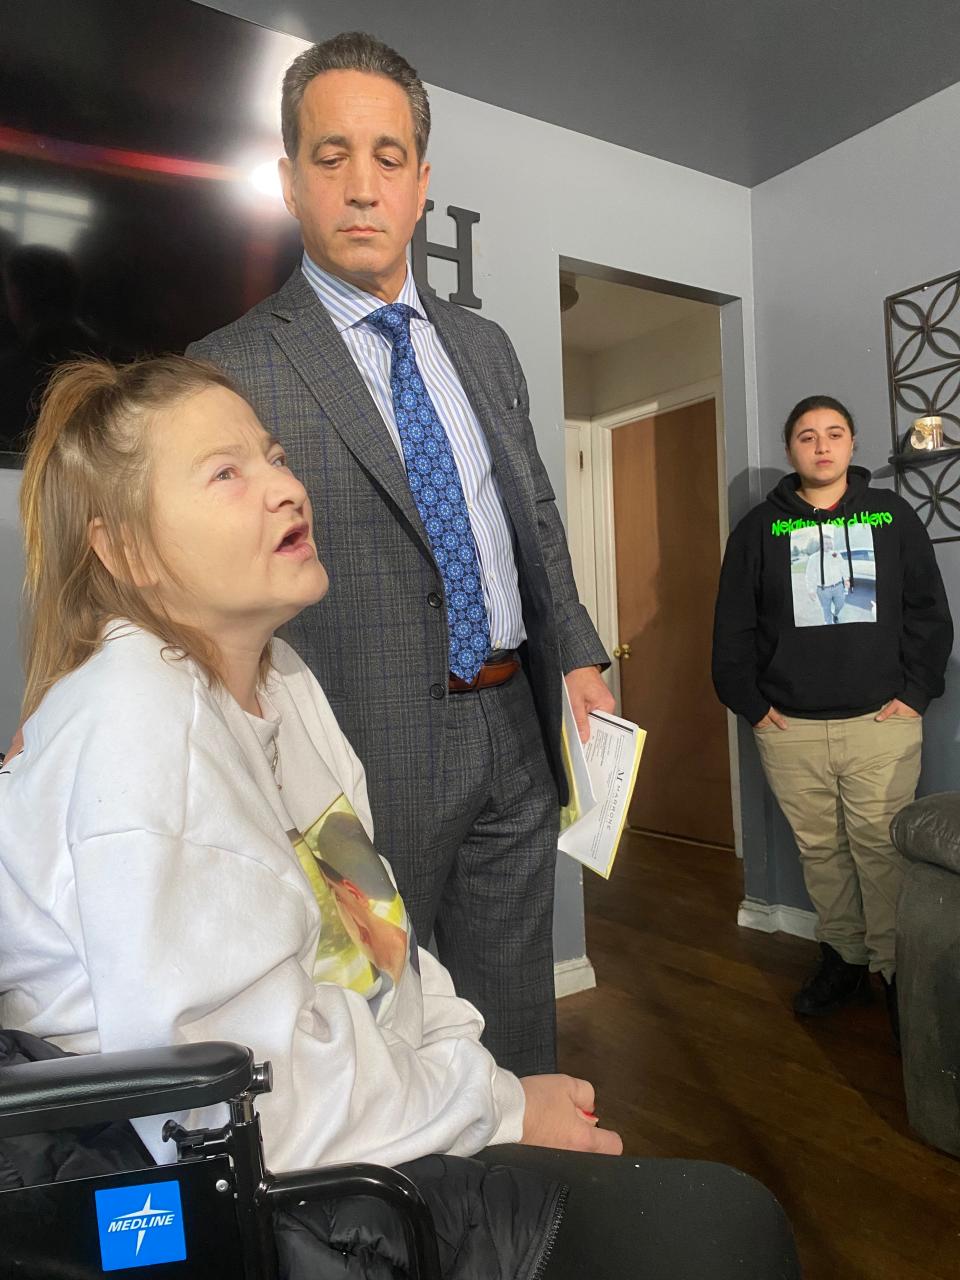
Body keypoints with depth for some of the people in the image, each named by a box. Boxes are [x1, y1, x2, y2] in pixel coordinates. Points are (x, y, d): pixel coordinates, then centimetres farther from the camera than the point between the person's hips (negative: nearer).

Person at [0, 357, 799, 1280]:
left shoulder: (281, 679, 6)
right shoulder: (137, 723, -23)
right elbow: (259, 1100, -24)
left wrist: (474, 1072, -2)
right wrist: (497, 1108, -12)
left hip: (379, 1128, 8)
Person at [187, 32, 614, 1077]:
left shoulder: (484, 347, 11)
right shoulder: (232, 370, -7)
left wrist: (577, 655, 4)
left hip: (515, 739, 6)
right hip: (370, 757, -5)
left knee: (517, 1024, 20)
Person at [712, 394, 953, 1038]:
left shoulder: (892, 515, 8)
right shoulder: (759, 528, 8)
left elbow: (930, 613, 7)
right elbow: (733, 629, 6)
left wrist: (916, 692, -2)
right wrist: (751, 704, 0)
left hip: (881, 721, -1)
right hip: (790, 727, 1)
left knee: (880, 846, -1)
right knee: (820, 849, 9)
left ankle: (893, 968, 12)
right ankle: (844, 959, 23)